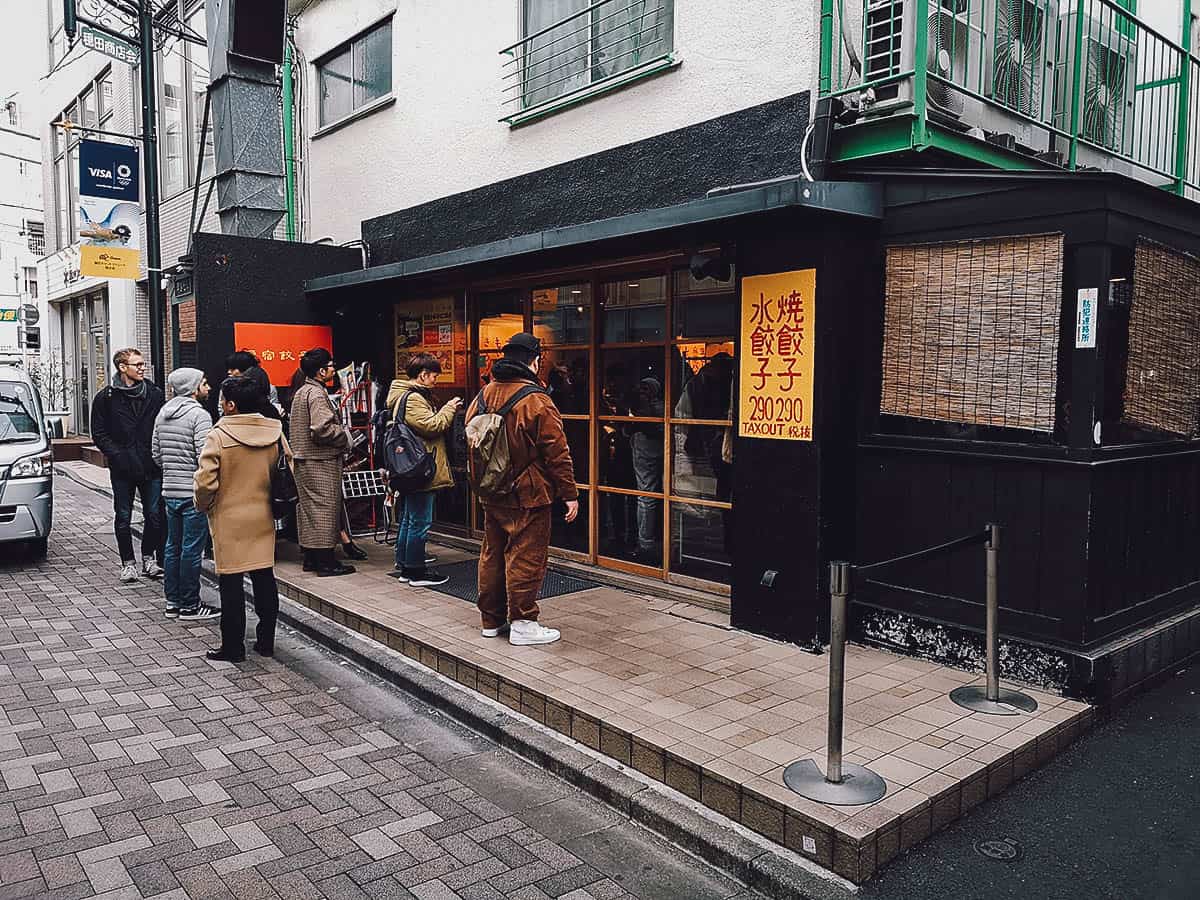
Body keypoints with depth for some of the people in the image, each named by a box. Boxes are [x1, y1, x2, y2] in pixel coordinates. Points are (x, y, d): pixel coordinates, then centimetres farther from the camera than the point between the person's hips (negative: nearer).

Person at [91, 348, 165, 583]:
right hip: (122, 468, -1)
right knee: (123, 517, 7)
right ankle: (128, 562, 17)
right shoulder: (106, 398, 0)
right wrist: (117, 455, -11)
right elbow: (99, 434, 1)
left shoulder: (155, 393, 5)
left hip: (151, 466, 2)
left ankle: (148, 558, 18)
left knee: (155, 515, 4)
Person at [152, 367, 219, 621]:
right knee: (192, 549, -1)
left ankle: (173, 602, 23)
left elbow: (155, 452, 15)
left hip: (169, 490, 8)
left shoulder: (163, 413, 11)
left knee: (173, 546, 15)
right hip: (194, 492, -8)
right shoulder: (199, 414, -14)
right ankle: (190, 606, 6)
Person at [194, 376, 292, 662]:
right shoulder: (275, 433, 0)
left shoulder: (218, 437, -14)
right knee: (265, 578, 12)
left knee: (231, 583, 5)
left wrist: (203, 505, 4)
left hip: (230, 520, -4)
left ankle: (233, 646, 13)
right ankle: (266, 641, 20)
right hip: (264, 518, 4)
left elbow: (206, 481, -15)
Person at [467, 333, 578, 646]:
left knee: (492, 554, 15)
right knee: (525, 558, 0)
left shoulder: (483, 395, 6)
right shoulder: (536, 401, -16)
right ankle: (522, 623, 7)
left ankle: (491, 620, 25)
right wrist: (570, 494, -10)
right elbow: (557, 452, -15)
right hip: (527, 497, -7)